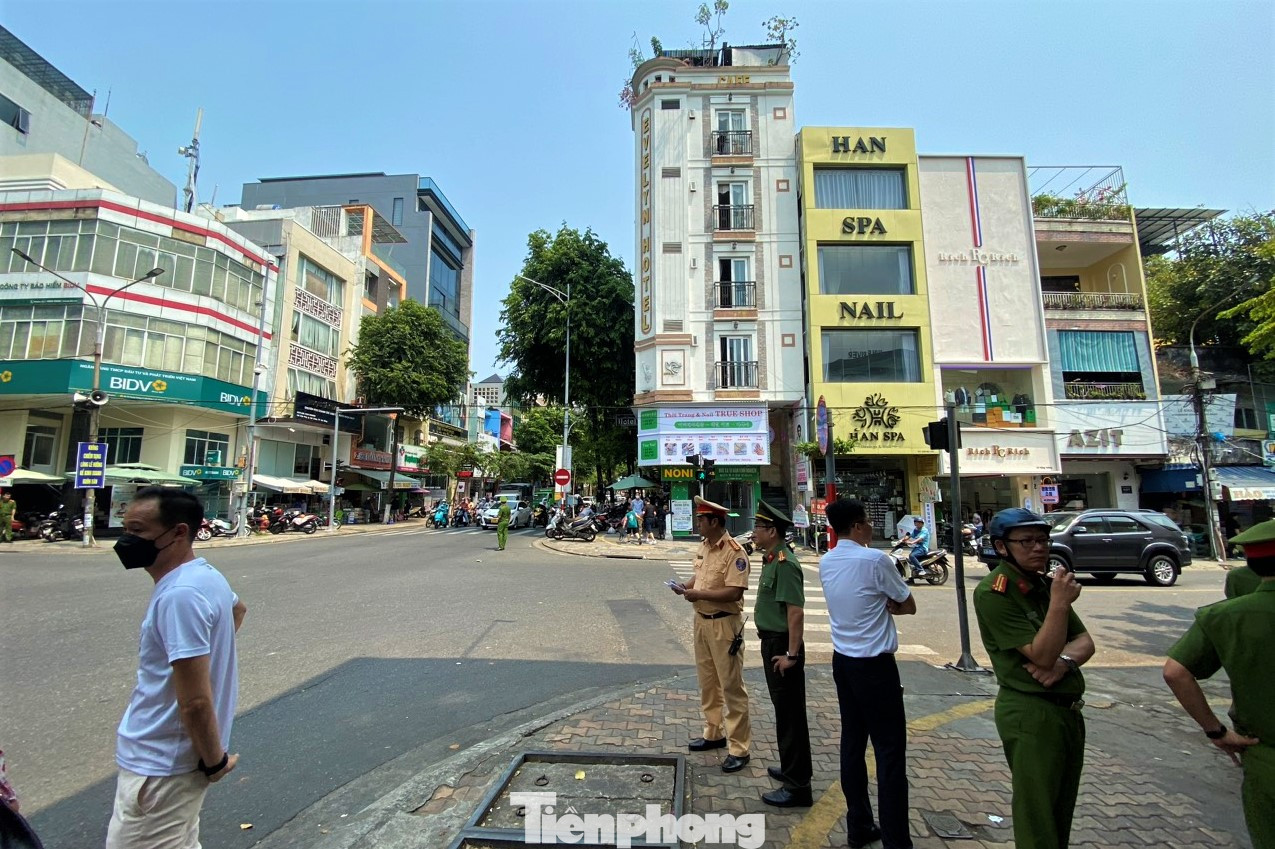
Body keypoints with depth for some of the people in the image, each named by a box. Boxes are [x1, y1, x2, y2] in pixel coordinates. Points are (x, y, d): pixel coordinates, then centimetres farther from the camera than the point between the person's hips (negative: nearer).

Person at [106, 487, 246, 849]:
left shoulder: (179, 595, -27)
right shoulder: (204, 574, 1)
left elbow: (195, 702, -28)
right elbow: (237, 609, 24)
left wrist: (214, 761, -14)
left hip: (159, 767, -9)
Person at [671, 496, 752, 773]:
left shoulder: (734, 552, -21)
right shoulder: (704, 546, 6)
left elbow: (734, 592, -26)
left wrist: (699, 594, -23)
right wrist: (687, 585, 0)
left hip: (724, 624, -9)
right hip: (701, 621, 9)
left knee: (731, 686, 3)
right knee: (707, 683, 20)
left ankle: (739, 748, 16)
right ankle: (714, 733, 36)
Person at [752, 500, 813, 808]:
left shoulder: (784, 563, -23)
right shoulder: (771, 559, 8)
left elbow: (796, 612, -25)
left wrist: (791, 654, -22)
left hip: (782, 646, -10)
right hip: (771, 643, 10)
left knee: (790, 713, 2)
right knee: (783, 710, 22)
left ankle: (797, 786, 16)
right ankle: (791, 768, 39)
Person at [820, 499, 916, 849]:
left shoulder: (825, 562, 2)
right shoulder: (876, 559, -18)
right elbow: (908, 606, -5)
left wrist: (878, 603, 2)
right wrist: (887, 604, 5)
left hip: (842, 661, 7)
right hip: (875, 664, -7)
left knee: (852, 743, 14)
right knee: (890, 751, 3)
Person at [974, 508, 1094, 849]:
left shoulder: (1045, 583, 5)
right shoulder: (994, 592, -20)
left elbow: (1084, 641, 4)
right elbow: (1041, 655, -22)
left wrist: (1064, 661, -17)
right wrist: (1059, 603, -30)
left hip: (1068, 709, 8)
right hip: (1031, 714, -8)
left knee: (1062, 810, 23)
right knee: (1038, 819, 6)